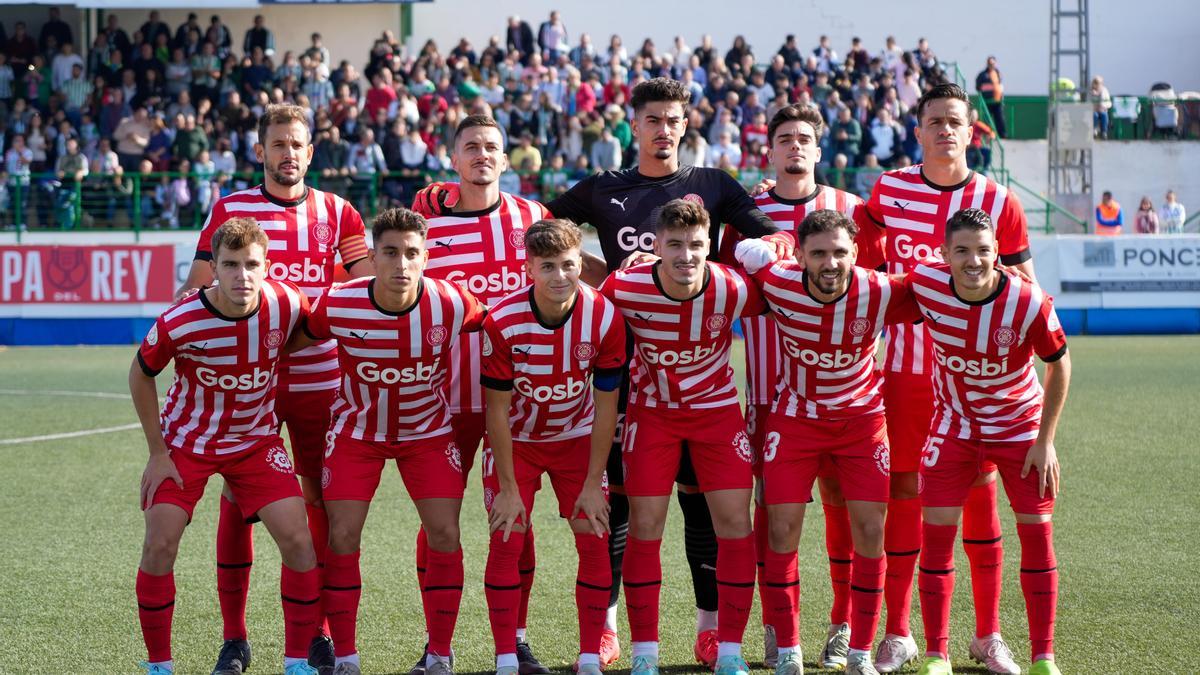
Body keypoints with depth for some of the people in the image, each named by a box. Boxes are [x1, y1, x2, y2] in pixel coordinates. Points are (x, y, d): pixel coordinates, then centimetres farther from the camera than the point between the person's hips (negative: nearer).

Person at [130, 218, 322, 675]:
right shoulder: (178, 324, -27)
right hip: (185, 441, -2)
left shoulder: (286, 305, -21)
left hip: (256, 440, 2)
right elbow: (141, 375, -7)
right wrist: (158, 453, -6)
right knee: (160, 544, -11)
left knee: (297, 540, -11)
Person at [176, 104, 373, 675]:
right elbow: (195, 291, 6)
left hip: (319, 380, 1)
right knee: (237, 502, -2)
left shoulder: (337, 213, 7)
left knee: (324, 502, 3)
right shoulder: (229, 210, 4)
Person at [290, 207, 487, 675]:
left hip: (427, 429, 0)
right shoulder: (337, 305, -25)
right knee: (342, 536, -8)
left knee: (444, 535, -8)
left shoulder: (451, 304, -24)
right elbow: (296, 342, -4)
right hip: (357, 429, 0)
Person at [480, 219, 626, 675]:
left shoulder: (604, 318, -22)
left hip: (577, 436, 1)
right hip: (516, 439, -1)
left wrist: (592, 484, -13)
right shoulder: (502, 322, -26)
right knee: (506, 538, -10)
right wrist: (508, 488, -16)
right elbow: (497, 410, -17)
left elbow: (606, 406, -14)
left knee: (594, 538, -6)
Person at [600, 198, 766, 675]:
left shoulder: (734, 290, -22)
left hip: (717, 408, 0)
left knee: (734, 523, -6)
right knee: (645, 526, -3)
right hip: (651, 409, 0)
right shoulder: (624, 288, -22)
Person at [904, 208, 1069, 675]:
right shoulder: (924, 284, -21)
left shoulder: (1029, 303, -26)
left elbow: (1059, 364, -10)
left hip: (1020, 425, -1)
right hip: (955, 423, 1)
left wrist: (1045, 441, -9)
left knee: (1037, 533, -1)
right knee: (937, 531, -5)